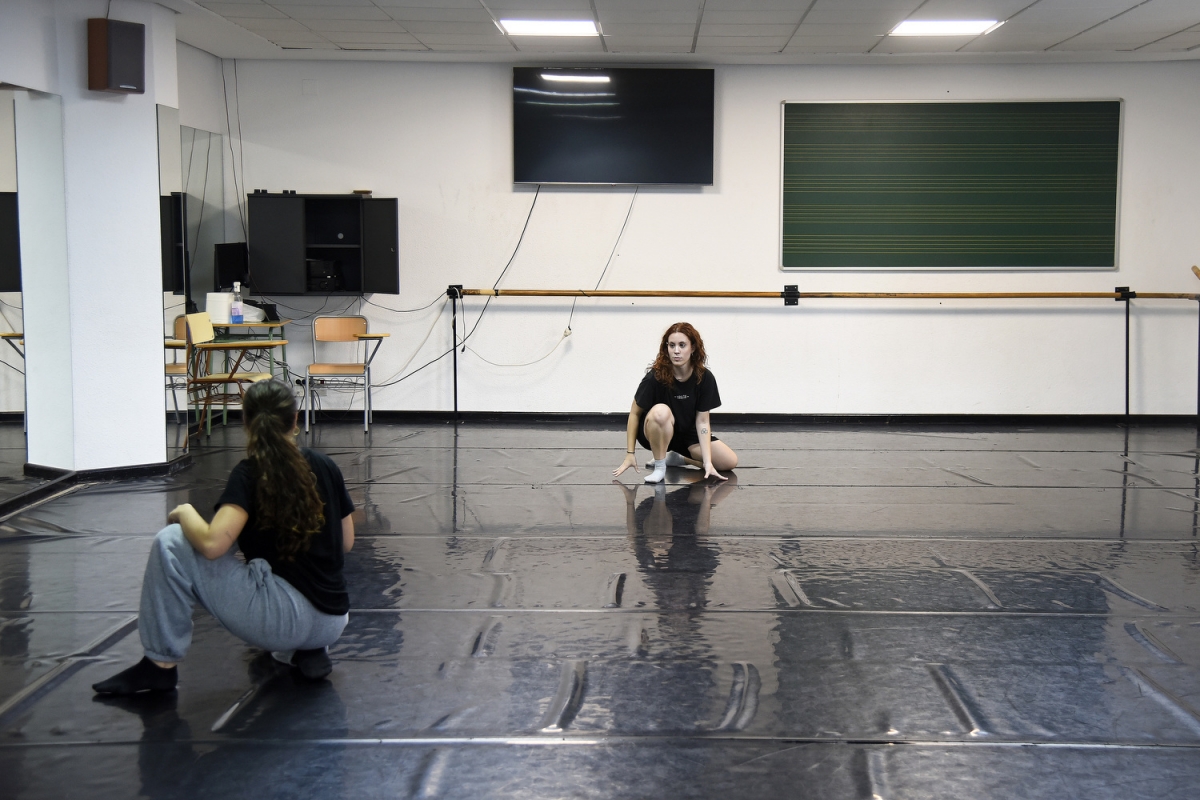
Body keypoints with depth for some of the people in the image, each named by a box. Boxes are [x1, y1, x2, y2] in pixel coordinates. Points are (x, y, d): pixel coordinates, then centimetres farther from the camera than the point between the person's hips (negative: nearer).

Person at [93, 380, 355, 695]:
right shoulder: (325, 467, 9)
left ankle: (161, 664, 2)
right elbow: (346, 544, 17)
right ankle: (307, 651, 16)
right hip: (333, 624, 7)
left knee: (171, 544, -4)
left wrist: (186, 513, -2)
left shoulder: (250, 473, -9)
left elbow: (212, 544, -22)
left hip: (288, 617, -7)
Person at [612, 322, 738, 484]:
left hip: (688, 434, 4)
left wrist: (707, 462, -19)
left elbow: (702, 421, -13)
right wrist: (630, 454, -13)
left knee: (730, 461, -10)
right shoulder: (655, 377, -24)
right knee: (661, 411, -38)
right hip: (655, 433, -4)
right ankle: (659, 466, -17)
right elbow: (635, 413, -14)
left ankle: (677, 458, 9)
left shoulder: (705, 378, -15)